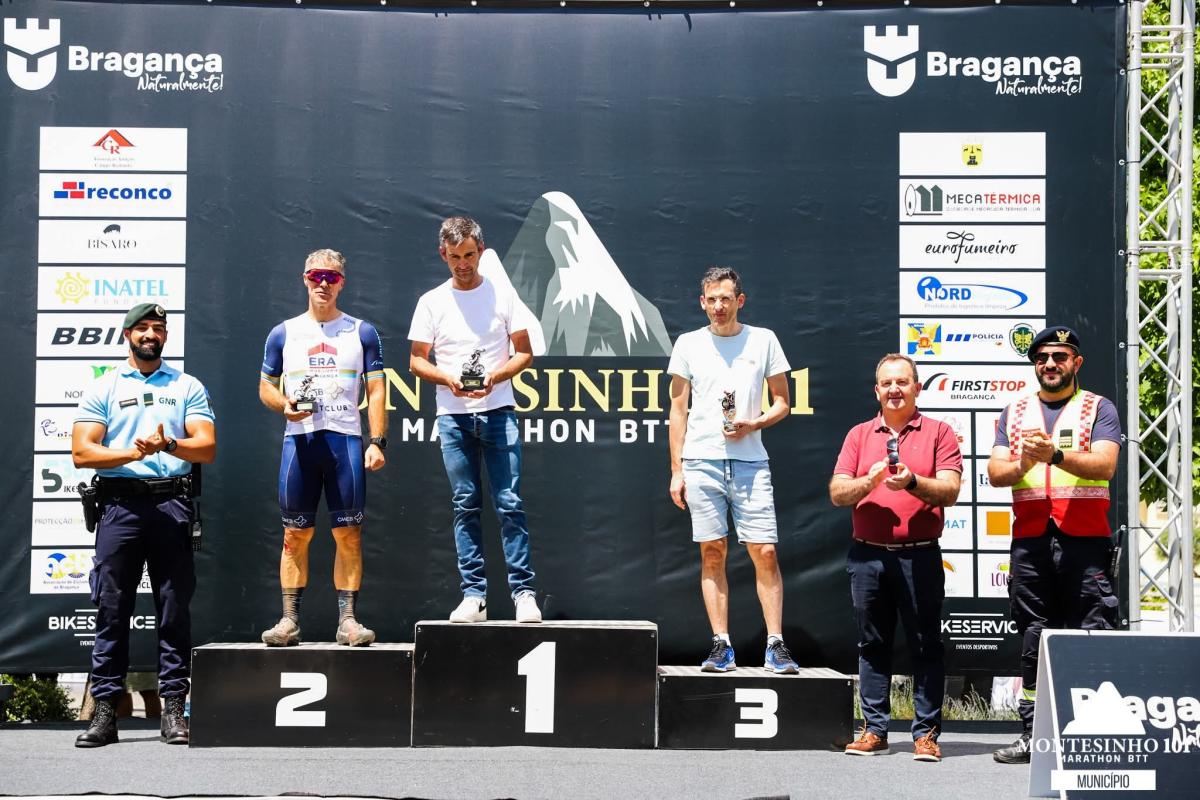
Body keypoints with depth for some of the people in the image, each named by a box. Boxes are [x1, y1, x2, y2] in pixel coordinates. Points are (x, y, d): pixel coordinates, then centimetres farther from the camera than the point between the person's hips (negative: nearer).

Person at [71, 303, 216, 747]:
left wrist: (168, 444, -16)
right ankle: (105, 710, 1)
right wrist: (132, 452, -13)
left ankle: (173, 707, 3)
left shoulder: (188, 387, 13)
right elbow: (81, 452, 1)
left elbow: (208, 448, 3)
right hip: (120, 502, 0)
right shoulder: (103, 388, 11)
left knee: (174, 607, -1)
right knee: (111, 608, -2)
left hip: (172, 502, 1)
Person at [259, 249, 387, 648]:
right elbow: (265, 387, 16)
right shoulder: (284, 333, 13)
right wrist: (285, 405, -7)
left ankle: (347, 620, 3)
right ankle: (289, 620, 6)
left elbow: (376, 391, 6)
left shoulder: (362, 332, 9)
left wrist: (377, 441, -5)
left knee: (348, 534, -2)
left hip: (346, 439, -1)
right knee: (296, 534, 2)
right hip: (298, 439, 1)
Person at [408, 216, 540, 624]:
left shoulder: (503, 295, 5)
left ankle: (523, 592, -3)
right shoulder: (431, 301, 8)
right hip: (453, 417, 2)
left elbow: (524, 353, 5)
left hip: (498, 412, -1)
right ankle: (473, 595, 7)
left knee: (509, 504, -6)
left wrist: (496, 376, -13)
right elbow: (416, 361, 9)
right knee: (465, 507, 4)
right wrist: (447, 378, -10)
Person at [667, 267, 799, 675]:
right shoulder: (688, 343, 9)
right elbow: (678, 410, 10)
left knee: (765, 553, -5)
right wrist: (676, 470, 5)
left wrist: (753, 424, -9)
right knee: (713, 554, 1)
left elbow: (783, 402, 11)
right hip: (701, 461, 1)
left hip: (750, 461, 0)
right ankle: (721, 646, 6)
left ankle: (775, 645, 1)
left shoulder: (763, 340, 8)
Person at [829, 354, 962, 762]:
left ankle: (926, 733, 6)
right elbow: (837, 492, 4)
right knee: (872, 644, 7)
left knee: (926, 646, 0)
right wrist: (869, 481, -14)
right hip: (867, 556, 3)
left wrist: (913, 482, -21)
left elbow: (950, 491, -5)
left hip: (920, 556, -2)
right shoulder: (859, 435, 12)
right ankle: (874, 729, 13)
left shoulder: (939, 433, 6)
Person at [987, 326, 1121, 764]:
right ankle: (1032, 735, 12)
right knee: (1033, 638, 6)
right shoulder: (1015, 412, 17)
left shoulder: (1099, 409, 7)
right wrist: (1023, 462, -13)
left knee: (1092, 637, -9)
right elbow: (995, 472, 8)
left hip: (1084, 539, -3)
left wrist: (1055, 455, -24)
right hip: (1030, 539, 3)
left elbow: (1104, 465, -9)